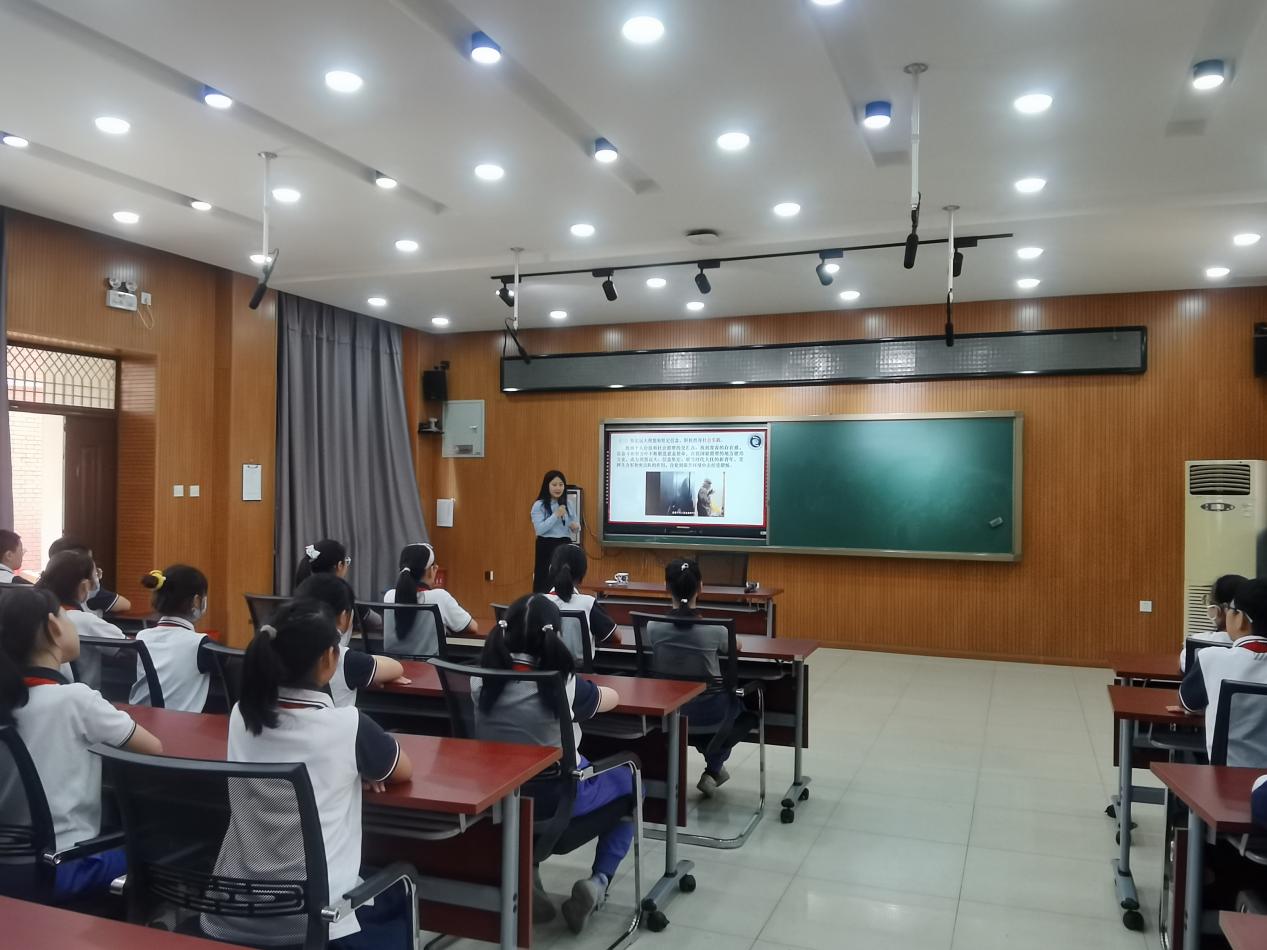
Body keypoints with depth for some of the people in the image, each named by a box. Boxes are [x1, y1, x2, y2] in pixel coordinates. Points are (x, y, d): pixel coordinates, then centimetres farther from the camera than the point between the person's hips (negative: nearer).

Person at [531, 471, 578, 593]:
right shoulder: (539, 505, -5)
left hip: (565, 546, 5)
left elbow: (575, 525, 18)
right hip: (547, 547, -4)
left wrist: (576, 527, -6)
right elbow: (539, 529, -16)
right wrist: (556, 515, -20)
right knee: (544, 583, -3)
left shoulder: (568, 504, 10)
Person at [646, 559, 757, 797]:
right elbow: (735, 647, 6)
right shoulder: (714, 630, -17)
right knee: (748, 708, 27)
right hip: (708, 713, -3)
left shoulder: (653, 627, -13)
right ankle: (713, 769, 20)